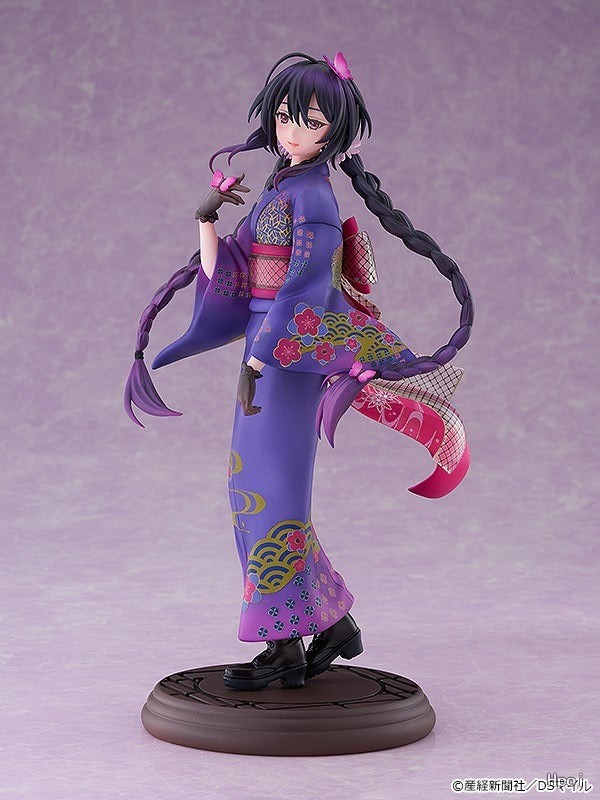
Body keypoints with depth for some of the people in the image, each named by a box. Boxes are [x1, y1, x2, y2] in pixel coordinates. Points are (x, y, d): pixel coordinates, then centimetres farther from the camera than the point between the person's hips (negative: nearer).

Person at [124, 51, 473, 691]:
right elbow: (224, 278, 12)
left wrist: (255, 361, -21)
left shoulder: (310, 194, -11)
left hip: (295, 355, -9)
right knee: (256, 491, 12)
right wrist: (206, 218, -1)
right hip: (271, 351, 9)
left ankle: (285, 648, 4)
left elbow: (304, 289, -19)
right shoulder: (279, 190, 16)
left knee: (271, 493, -6)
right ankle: (334, 623, 20)